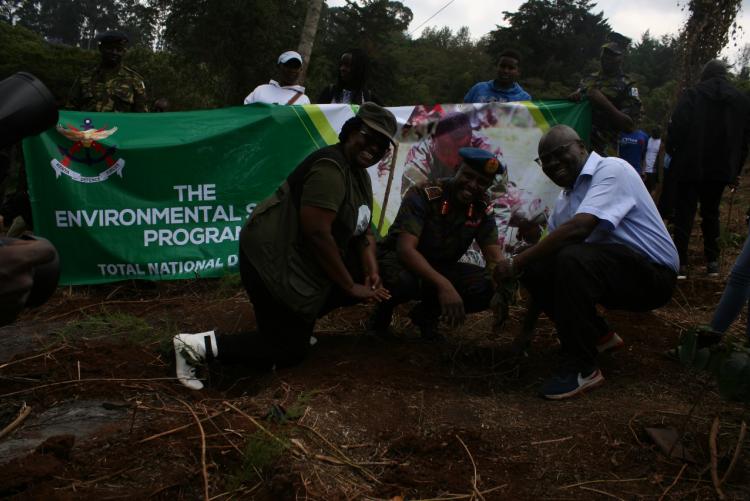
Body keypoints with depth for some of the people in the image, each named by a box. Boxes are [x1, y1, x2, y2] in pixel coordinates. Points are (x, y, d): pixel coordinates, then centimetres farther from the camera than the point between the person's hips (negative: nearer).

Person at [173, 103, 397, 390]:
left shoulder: (360, 175, 10)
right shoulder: (329, 169, -22)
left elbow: (364, 230, 11)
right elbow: (317, 232, -28)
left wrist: (371, 272, -6)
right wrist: (349, 286, -21)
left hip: (300, 257, 10)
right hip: (272, 259, -10)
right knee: (290, 352, -5)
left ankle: (296, 322, 20)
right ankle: (198, 345, -2)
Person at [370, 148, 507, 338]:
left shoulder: (483, 209, -8)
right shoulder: (423, 195, -24)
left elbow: (495, 257, -12)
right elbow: (405, 248, -34)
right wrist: (443, 285, -48)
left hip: (440, 267, 5)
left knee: (488, 286, -21)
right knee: (404, 280, -40)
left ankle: (426, 313, 3)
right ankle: (387, 305, -1)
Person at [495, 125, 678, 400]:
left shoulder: (611, 169, -15)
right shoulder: (565, 198, 11)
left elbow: (579, 228, -28)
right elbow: (554, 245, 11)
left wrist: (516, 263, -24)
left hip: (652, 274, -8)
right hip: (610, 269, 8)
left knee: (572, 258, -33)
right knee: (535, 269, -4)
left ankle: (582, 368, -20)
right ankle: (598, 335, 11)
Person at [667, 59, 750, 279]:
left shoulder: (691, 95, -8)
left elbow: (676, 128, -12)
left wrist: (672, 152, 5)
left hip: (690, 165, -4)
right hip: (722, 168, 4)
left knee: (684, 214, 0)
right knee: (711, 213, 17)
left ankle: (681, 264, -5)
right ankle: (712, 261, 16)